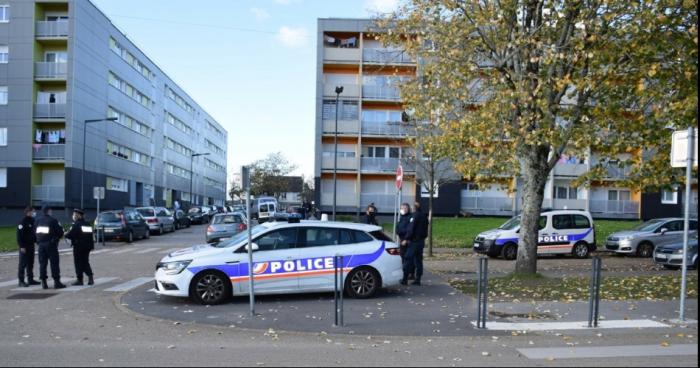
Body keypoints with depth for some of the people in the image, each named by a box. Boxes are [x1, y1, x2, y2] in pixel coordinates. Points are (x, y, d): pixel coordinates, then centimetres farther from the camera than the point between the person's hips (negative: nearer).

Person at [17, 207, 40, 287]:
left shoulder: (32, 221, 12)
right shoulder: (23, 222, -13)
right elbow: (19, 235, -16)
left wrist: (36, 241, 11)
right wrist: (22, 246, -20)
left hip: (31, 245, 8)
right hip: (25, 247, -8)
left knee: (30, 263, 12)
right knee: (23, 264, -3)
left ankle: (30, 279, 18)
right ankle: (21, 281, 1)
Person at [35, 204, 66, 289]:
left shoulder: (38, 221, 5)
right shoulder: (53, 220, -11)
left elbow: (36, 232, 6)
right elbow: (60, 232, -10)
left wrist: (39, 241, 16)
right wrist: (57, 237, 10)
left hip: (41, 244, 5)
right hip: (51, 244, -5)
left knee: (42, 263, 9)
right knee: (54, 263, 0)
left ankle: (43, 282, 11)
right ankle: (56, 281, 0)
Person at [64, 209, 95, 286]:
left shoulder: (76, 225, -13)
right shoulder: (88, 224, 10)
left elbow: (70, 235, -16)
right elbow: (90, 235, 11)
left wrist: (66, 234, 4)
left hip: (78, 246, -7)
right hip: (87, 246, 7)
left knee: (78, 263, 2)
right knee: (85, 262, 14)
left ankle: (79, 280, 5)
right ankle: (90, 277, 3)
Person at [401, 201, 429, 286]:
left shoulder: (415, 216, -14)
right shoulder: (424, 216, 13)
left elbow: (411, 229, -18)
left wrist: (406, 239, -12)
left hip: (414, 241, -8)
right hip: (421, 241, 8)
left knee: (408, 260, -5)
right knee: (418, 260, 11)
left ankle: (405, 278, -5)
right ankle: (417, 279, 11)